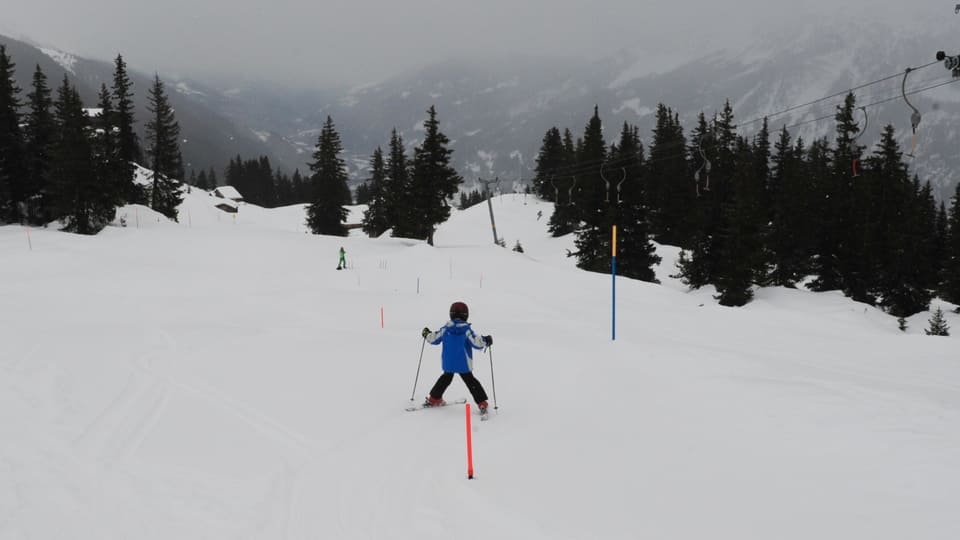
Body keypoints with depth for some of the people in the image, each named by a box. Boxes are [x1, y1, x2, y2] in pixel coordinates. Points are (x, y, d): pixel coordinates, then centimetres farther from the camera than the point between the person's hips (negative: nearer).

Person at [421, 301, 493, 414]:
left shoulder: (445, 329, -5)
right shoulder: (467, 330, -15)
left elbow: (434, 339, 5)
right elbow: (477, 342, -16)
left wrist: (427, 334, 24)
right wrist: (486, 341, 1)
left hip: (448, 363, 3)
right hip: (464, 364, -3)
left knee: (446, 378, 24)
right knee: (470, 381, 7)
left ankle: (434, 399, 31)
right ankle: (482, 403, 2)